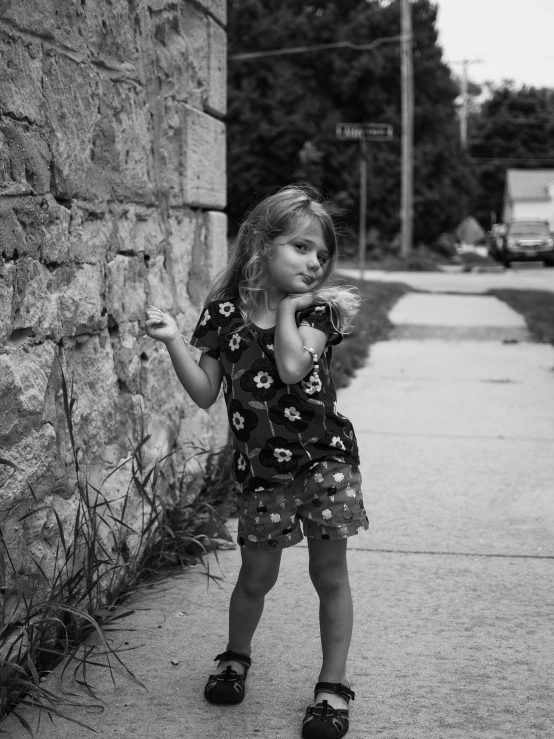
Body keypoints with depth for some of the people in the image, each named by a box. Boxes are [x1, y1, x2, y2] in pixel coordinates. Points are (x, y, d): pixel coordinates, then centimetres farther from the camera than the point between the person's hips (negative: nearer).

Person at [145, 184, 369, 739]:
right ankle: (235, 657, 39)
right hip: (259, 466, 1)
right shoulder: (224, 312, -2)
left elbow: (292, 366, -24)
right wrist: (173, 340, -13)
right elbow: (205, 393, -3)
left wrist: (289, 307, -14)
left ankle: (333, 686, 19)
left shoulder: (316, 309, -5)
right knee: (256, 576, 11)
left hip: (324, 457, -1)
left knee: (329, 573, 5)